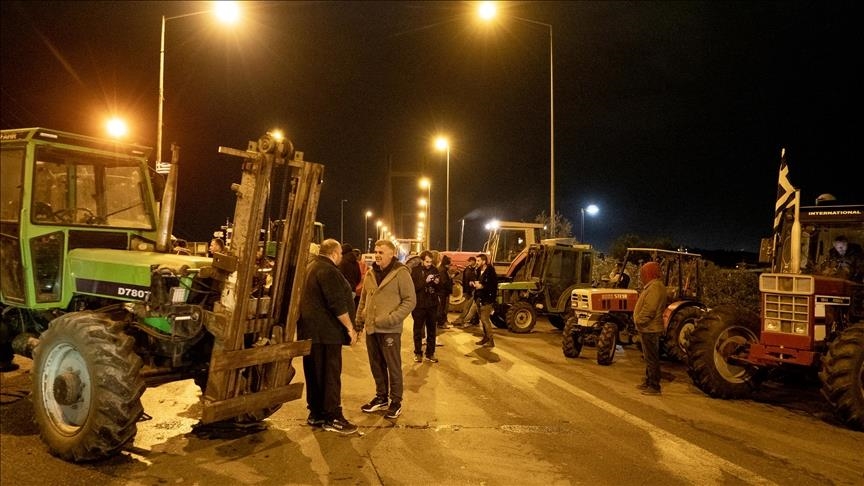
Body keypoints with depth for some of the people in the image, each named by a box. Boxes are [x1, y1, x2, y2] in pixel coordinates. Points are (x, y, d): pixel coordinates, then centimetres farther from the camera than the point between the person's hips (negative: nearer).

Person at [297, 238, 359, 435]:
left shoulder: (311, 267, 16)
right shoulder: (328, 271, -16)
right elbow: (338, 304, -22)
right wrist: (350, 327, -16)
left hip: (311, 330, 10)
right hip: (326, 331, -10)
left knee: (314, 373, 14)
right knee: (330, 374, -4)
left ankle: (316, 413, 21)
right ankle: (332, 417, 0)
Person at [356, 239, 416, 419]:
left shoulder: (401, 273, -9)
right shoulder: (370, 273, 10)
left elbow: (410, 301, -11)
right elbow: (363, 299, 20)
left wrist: (391, 319, -18)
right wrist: (359, 319, 13)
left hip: (390, 329, -6)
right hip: (371, 328, 6)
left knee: (393, 366, 4)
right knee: (376, 365, 16)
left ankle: (396, 401, 18)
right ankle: (381, 396, 31)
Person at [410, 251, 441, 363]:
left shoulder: (434, 270, 4)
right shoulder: (415, 271, -7)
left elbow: (440, 288, 10)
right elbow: (413, 287, -16)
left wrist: (437, 283, -12)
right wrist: (425, 281, -25)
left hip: (432, 305, 3)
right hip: (419, 305, -3)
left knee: (431, 330, 9)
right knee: (418, 330, 8)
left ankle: (430, 353, 19)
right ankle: (418, 353, 19)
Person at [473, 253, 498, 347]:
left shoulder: (490, 272, -14)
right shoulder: (479, 271, 11)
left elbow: (494, 286, -18)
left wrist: (482, 286, -22)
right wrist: (474, 284, 1)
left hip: (487, 299, -8)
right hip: (479, 298, 8)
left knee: (485, 319, -10)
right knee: (483, 319, 13)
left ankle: (491, 341, -3)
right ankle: (485, 338, 24)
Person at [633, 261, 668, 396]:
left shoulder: (655, 287, -20)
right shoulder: (652, 286, 15)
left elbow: (649, 309, -28)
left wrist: (639, 321, -19)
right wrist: (639, 320, 13)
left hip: (650, 329, -11)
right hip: (648, 329, 11)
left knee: (652, 358, -5)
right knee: (649, 358, 19)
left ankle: (654, 387, 0)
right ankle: (648, 382, 29)